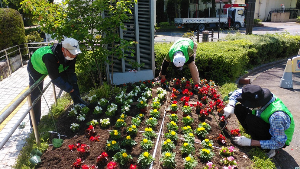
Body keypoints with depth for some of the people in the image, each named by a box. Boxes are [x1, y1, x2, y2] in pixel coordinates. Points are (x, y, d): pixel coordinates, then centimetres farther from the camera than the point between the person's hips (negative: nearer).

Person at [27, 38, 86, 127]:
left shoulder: (71, 54, -27)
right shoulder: (50, 56, -46)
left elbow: (71, 72, -16)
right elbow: (55, 78, -38)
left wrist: (74, 87, -22)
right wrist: (70, 89, -35)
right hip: (36, 68, -5)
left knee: (73, 82, -3)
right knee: (35, 96, -5)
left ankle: (78, 103, 15)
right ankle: (34, 124, 9)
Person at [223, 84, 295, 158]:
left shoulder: (276, 116, -39)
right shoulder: (261, 96, -20)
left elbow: (279, 143, -31)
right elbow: (238, 92, -5)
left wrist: (250, 142, -31)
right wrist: (230, 106, -23)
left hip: (281, 139, -7)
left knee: (250, 120, -33)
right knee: (239, 108, -7)